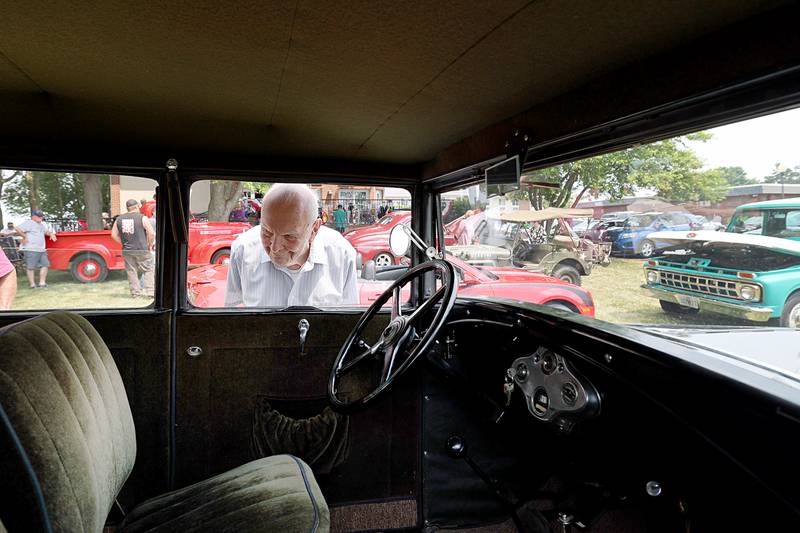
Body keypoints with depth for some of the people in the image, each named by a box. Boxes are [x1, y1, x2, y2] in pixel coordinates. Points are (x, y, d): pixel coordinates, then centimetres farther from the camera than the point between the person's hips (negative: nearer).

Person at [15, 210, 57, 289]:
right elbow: (17, 229, -16)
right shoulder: (28, 223, -7)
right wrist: (24, 237, -11)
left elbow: (46, 231, 34)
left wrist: (51, 234, 11)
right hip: (31, 250, -9)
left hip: (42, 250, 9)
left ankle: (42, 282, 12)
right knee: (30, 267, -3)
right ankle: (32, 284, -1)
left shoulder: (41, 224, 21)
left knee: (45, 265, 6)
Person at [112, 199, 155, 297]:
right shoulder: (142, 218, -6)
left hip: (127, 251, 4)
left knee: (131, 271, 11)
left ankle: (135, 292, 12)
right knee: (149, 270, 4)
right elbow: (152, 233, -11)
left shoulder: (119, 219, 8)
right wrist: (150, 245, 2)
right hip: (141, 250, -4)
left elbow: (114, 235, 11)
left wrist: (124, 243, 16)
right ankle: (150, 292, -3)